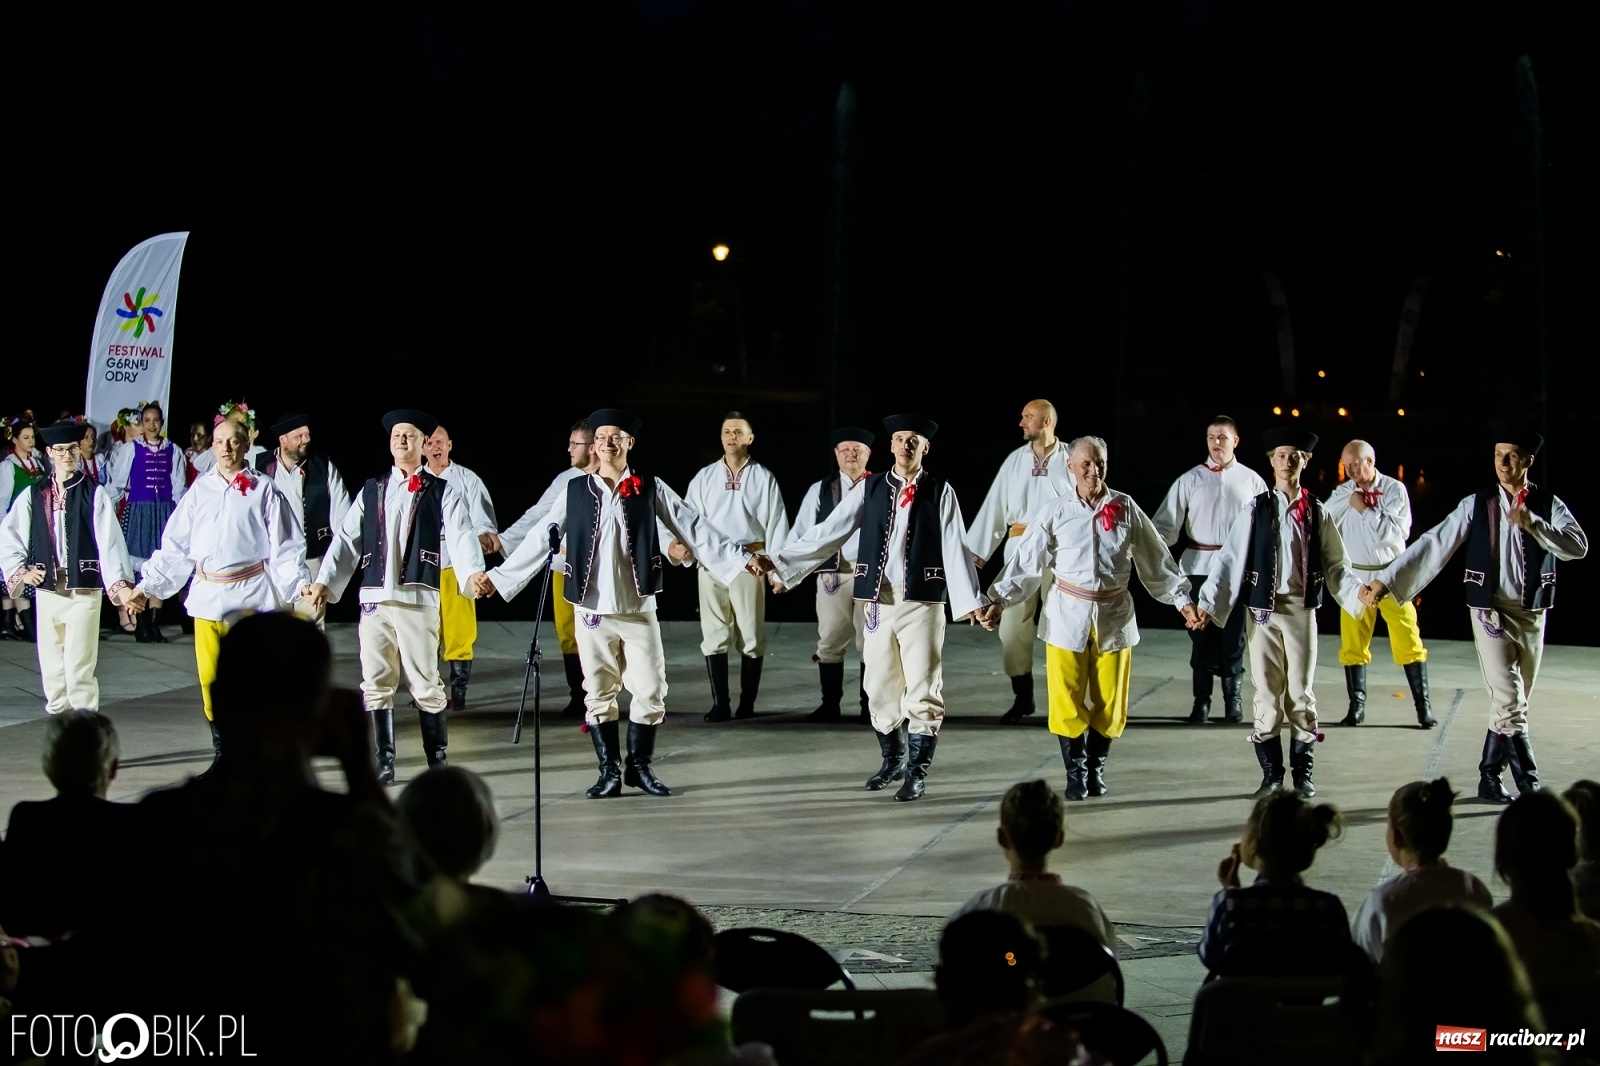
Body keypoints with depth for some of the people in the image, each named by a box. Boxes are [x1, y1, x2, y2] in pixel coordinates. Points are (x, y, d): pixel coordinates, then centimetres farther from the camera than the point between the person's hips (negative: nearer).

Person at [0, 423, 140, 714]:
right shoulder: (34, 495, 7)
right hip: (47, 590, 4)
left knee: (79, 668, -8)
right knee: (52, 666, 9)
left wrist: (121, 585, -16)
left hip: (84, 592, -4)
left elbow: (110, 542, -9)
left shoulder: (94, 494, -3)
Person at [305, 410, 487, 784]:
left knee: (425, 683, -2)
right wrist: (325, 582, -2)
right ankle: (384, 761, 12)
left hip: (419, 598, -4)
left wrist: (472, 574, -27)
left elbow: (461, 537, -9)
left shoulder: (443, 492, 6)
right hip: (374, 598, 4)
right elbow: (346, 540, 10)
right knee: (375, 684, 4)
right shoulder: (371, 491, 16)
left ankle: (438, 760, 10)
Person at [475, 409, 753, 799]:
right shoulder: (575, 491, 2)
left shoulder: (651, 489, 0)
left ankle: (640, 767, 16)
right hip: (592, 611, 0)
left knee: (651, 692, 0)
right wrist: (499, 576, 2)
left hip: (639, 610, 0)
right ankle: (609, 771, 15)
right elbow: (540, 540, 5)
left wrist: (741, 558, -8)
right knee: (599, 694, 5)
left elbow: (694, 530, -1)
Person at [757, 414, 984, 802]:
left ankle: (917, 773, 7)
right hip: (878, 601, 3)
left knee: (922, 691, -3)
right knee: (879, 688, 12)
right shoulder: (870, 489, 5)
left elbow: (954, 549, -6)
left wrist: (969, 602, -14)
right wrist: (778, 561, -5)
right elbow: (829, 533, 2)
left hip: (922, 603, -3)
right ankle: (892, 760, 31)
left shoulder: (940, 492, -1)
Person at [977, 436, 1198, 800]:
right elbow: (1026, 563, -1)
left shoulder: (1126, 509, 1)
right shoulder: (1056, 514, -2)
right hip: (1068, 616, -1)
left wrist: (1181, 599, 4)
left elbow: (1156, 559, 7)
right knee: (1066, 702, -1)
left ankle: (1096, 769, 26)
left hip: (1114, 615, 1)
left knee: (1110, 703, 6)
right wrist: (997, 600, -8)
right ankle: (1075, 774, 15)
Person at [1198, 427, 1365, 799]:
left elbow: (1334, 565, 7)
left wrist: (1356, 591, -11)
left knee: (1301, 691, 5)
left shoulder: (1317, 512, 5)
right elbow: (1231, 560, -3)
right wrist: (1208, 603, -10)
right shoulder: (1257, 510, 0)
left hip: (1301, 610, 1)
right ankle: (1271, 774, 11)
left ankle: (1303, 772, 15)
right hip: (1264, 610, -1)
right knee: (1267, 692, 2)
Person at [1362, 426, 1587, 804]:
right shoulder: (1477, 505, -3)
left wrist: (1532, 523, -26)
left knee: (1512, 705, 10)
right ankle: (1529, 786, -7)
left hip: (1532, 614, 3)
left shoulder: (1548, 505, 1)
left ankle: (1489, 780, 21)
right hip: (1492, 612, -3)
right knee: (1509, 704, -11)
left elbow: (1578, 547, -14)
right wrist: (1386, 581, -14)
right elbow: (1433, 545, -7)